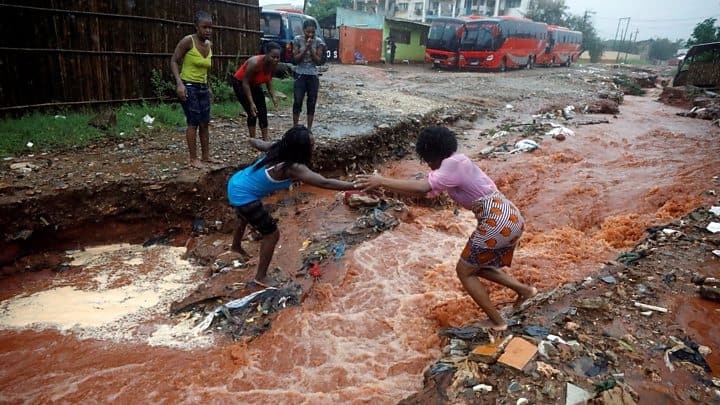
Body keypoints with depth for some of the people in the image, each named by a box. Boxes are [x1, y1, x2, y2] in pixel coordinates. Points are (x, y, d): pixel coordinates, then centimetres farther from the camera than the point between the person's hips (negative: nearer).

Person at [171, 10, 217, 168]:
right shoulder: (188, 41, -14)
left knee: (205, 123, 9)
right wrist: (179, 83, -22)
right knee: (193, 123, -7)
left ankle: (206, 156, 19)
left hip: (203, 88, 7)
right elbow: (174, 61, -12)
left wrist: (208, 87, 18)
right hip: (188, 87, -7)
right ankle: (193, 159, 2)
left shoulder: (209, 45, 6)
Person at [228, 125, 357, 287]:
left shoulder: (278, 147, -9)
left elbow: (256, 142, 11)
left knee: (245, 217, 37)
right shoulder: (293, 168, -32)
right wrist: (356, 186, -39)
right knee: (272, 234, 0)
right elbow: (324, 183, -39)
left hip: (237, 184, 10)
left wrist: (253, 140, 35)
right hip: (243, 196, -10)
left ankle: (236, 246, 68)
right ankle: (261, 277, 17)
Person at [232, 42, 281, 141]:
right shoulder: (255, 63, -36)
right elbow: (245, 82, -30)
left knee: (263, 113, 2)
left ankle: (265, 141, 8)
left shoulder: (273, 64, -17)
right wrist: (251, 103, -33)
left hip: (255, 85, 7)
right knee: (253, 113, -11)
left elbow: (269, 79, 2)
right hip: (240, 84, -7)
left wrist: (273, 96, -8)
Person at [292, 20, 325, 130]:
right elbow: (295, 59, -6)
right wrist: (305, 48, -18)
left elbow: (318, 61, -5)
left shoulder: (318, 41, -3)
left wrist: (311, 49, -17)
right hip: (300, 75, -1)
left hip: (313, 76, 1)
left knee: (311, 103, 4)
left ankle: (309, 128, 13)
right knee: (297, 102, -6)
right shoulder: (298, 40, -5)